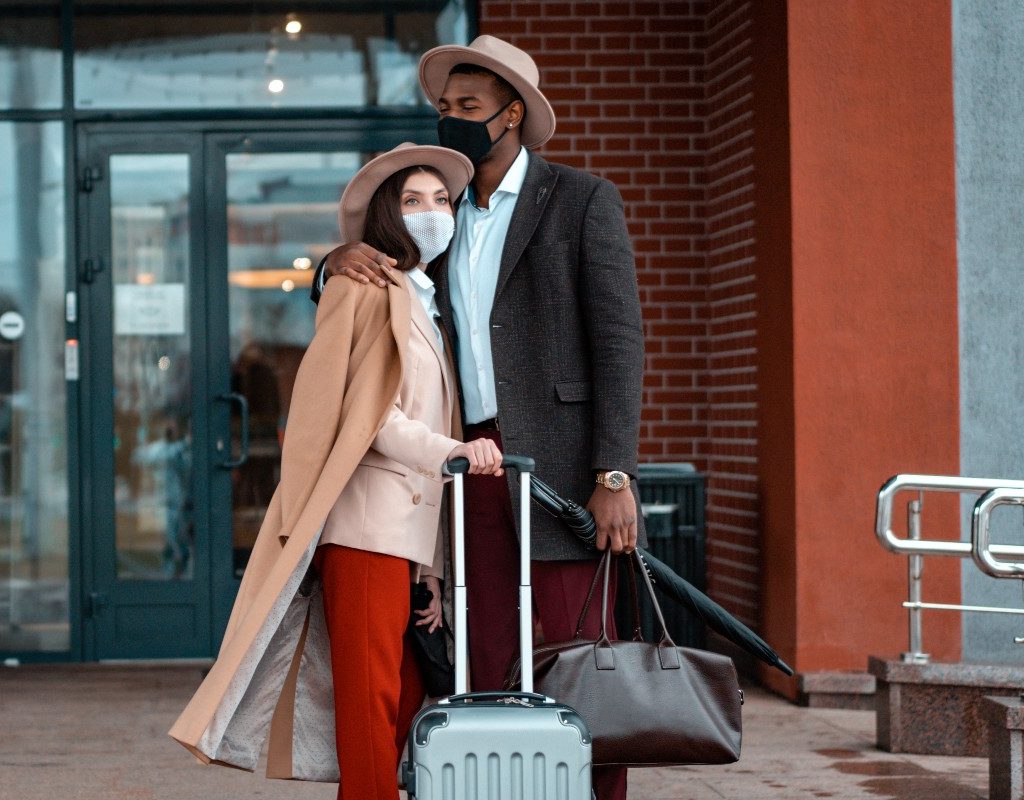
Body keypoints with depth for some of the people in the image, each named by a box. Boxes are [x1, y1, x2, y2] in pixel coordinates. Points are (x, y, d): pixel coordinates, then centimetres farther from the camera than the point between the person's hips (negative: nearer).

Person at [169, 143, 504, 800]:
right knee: (371, 697, -10)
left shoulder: (430, 308, 25)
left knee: (409, 703, 5)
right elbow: (367, 414, -10)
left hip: (414, 531, 8)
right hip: (369, 526, -8)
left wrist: (437, 572, 15)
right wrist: (450, 450, -22)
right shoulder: (365, 290, 0)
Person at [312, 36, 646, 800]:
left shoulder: (584, 200, -1)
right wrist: (339, 262, -5)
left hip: (559, 460, -5)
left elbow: (618, 340, -8)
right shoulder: (445, 217, 17)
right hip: (475, 462, 5)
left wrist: (616, 477, -17)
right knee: (489, 667, 2)